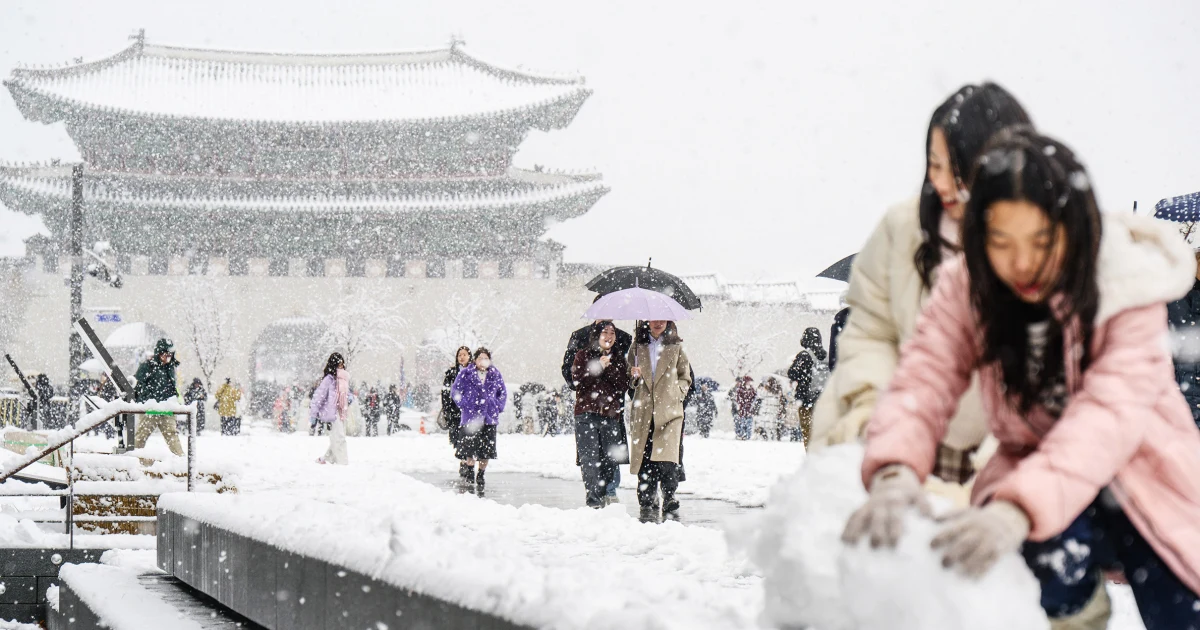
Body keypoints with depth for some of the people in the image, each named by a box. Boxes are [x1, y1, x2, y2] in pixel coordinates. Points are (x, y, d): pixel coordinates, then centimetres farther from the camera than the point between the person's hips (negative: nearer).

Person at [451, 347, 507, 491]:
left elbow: (503, 392, 20)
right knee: (470, 449, -7)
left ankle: (480, 477, 17)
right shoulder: (466, 374, 2)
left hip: (489, 418, 3)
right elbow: (455, 392, 3)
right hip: (471, 418, -3)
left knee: (486, 450, 3)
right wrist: (465, 406, -6)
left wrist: (498, 407, 7)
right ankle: (470, 477, 5)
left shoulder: (495, 375, 10)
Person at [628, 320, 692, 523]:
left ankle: (670, 505, -4)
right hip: (643, 412, 2)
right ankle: (648, 506, 5)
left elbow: (685, 378, 16)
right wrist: (634, 376, -1)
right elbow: (630, 379, 21)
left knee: (667, 460, -15)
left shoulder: (675, 348, 11)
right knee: (645, 461, -3)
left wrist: (676, 393, -1)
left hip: (669, 410, -2)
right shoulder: (637, 347, 15)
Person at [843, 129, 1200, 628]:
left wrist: (1019, 510, -52)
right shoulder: (966, 287, -10)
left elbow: (1109, 416, -34)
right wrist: (895, 473, -46)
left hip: (1141, 477, -1)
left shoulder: (1130, 287, -21)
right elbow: (924, 382, -22)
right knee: (1051, 557, -32)